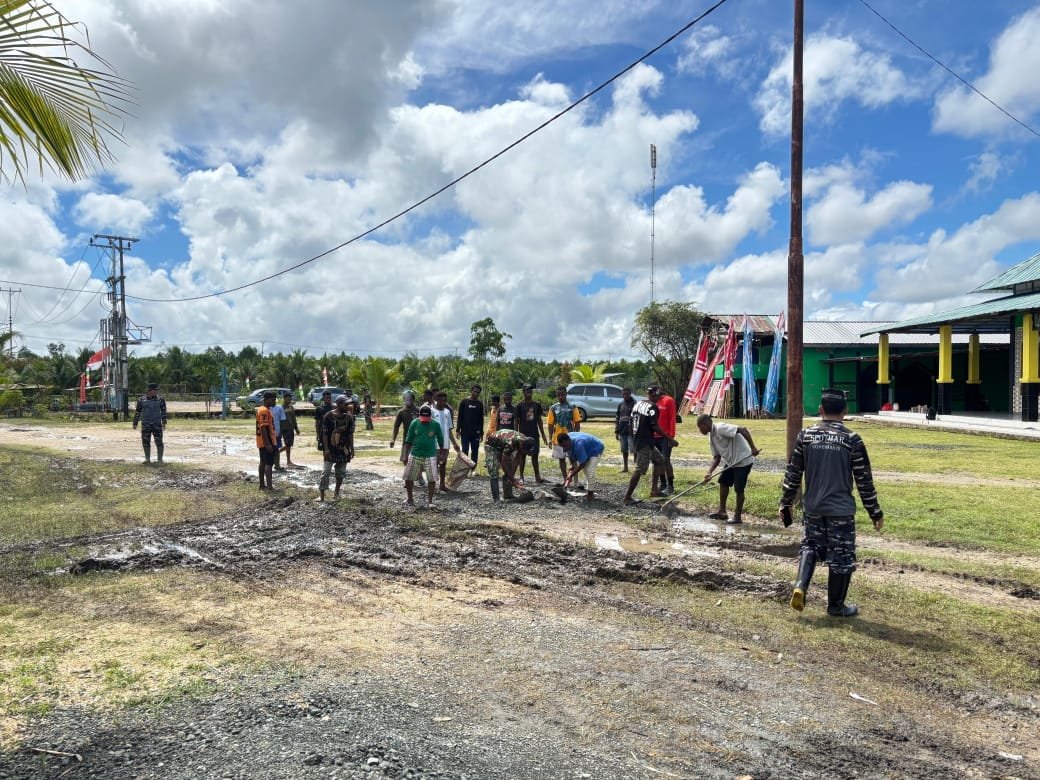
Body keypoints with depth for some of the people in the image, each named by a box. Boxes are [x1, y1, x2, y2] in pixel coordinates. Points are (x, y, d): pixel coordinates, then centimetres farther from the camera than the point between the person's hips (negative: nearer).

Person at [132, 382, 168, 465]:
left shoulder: (160, 399, 1)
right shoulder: (141, 400, 3)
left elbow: (163, 411, 2)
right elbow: (137, 412, 9)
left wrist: (164, 422, -6)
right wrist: (135, 423, 8)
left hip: (157, 424, -1)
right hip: (145, 424, 1)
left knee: (159, 442, -4)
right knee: (146, 442, 3)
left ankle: (160, 459, 3)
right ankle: (147, 459, 14)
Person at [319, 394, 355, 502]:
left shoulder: (349, 417, 4)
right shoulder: (329, 416, -9)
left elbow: (350, 434, 8)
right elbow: (324, 433, -8)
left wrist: (352, 449, 6)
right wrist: (326, 448, -13)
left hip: (344, 449, 4)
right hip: (330, 449, -4)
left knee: (341, 473, 9)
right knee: (326, 472, -6)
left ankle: (336, 492, 24)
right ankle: (321, 495, -2)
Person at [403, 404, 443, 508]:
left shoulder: (435, 425, -7)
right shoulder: (414, 423, -5)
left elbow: (440, 441, 3)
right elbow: (408, 441, 3)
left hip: (430, 456, -1)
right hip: (414, 455, 2)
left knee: (432, 479, -5)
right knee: (408, 478, 5)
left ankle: (429, 501, 9)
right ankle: (409, 499, 25)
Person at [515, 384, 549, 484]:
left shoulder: (537, 405, 7)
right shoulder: (519, 405, -3)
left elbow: (539, 420, 11)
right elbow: (517, 421, -1)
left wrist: (543, 434, 9)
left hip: (534, 434, 3)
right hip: (523, 434, -3)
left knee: (535, 455, 5)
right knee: (522, 455, 4)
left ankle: (537, 477, 6)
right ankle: (521, 477, 12)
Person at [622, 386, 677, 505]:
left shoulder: (637, 404, 11)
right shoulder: (653, 407, -14)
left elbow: (632, 422, 14)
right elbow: (655, 427, -20)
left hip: (637, 439, 10)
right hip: (645, 442, -10)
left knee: (659, 460, 21)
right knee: (640, 469, -6)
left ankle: (654, 490, 21)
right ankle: (628, 498, -4)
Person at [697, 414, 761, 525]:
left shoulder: (720, 428, -21)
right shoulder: (711, 437, 8)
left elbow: (743, 429, -29)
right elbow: (716, 457, 9)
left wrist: (753, 447, -31)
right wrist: (709, 472, -4)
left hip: (743, 460, -10)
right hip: (730, 462, 10)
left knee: (739, 489, -3)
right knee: (723, 482, 14)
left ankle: (738, 517, 9)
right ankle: (722, 511, 26)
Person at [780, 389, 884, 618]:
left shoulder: (805, 436, -2)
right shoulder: (852, 440, -9)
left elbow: (792, 473, 2)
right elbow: (864, 481, -4)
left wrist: (785, 503, 13)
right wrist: (875, 512, 7)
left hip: (812, 508, 3)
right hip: (841, 510, -3)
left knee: (810, 547, 20)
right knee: (841, 557, 10)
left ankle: (800, 587, 0)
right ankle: (836, 606, 20)